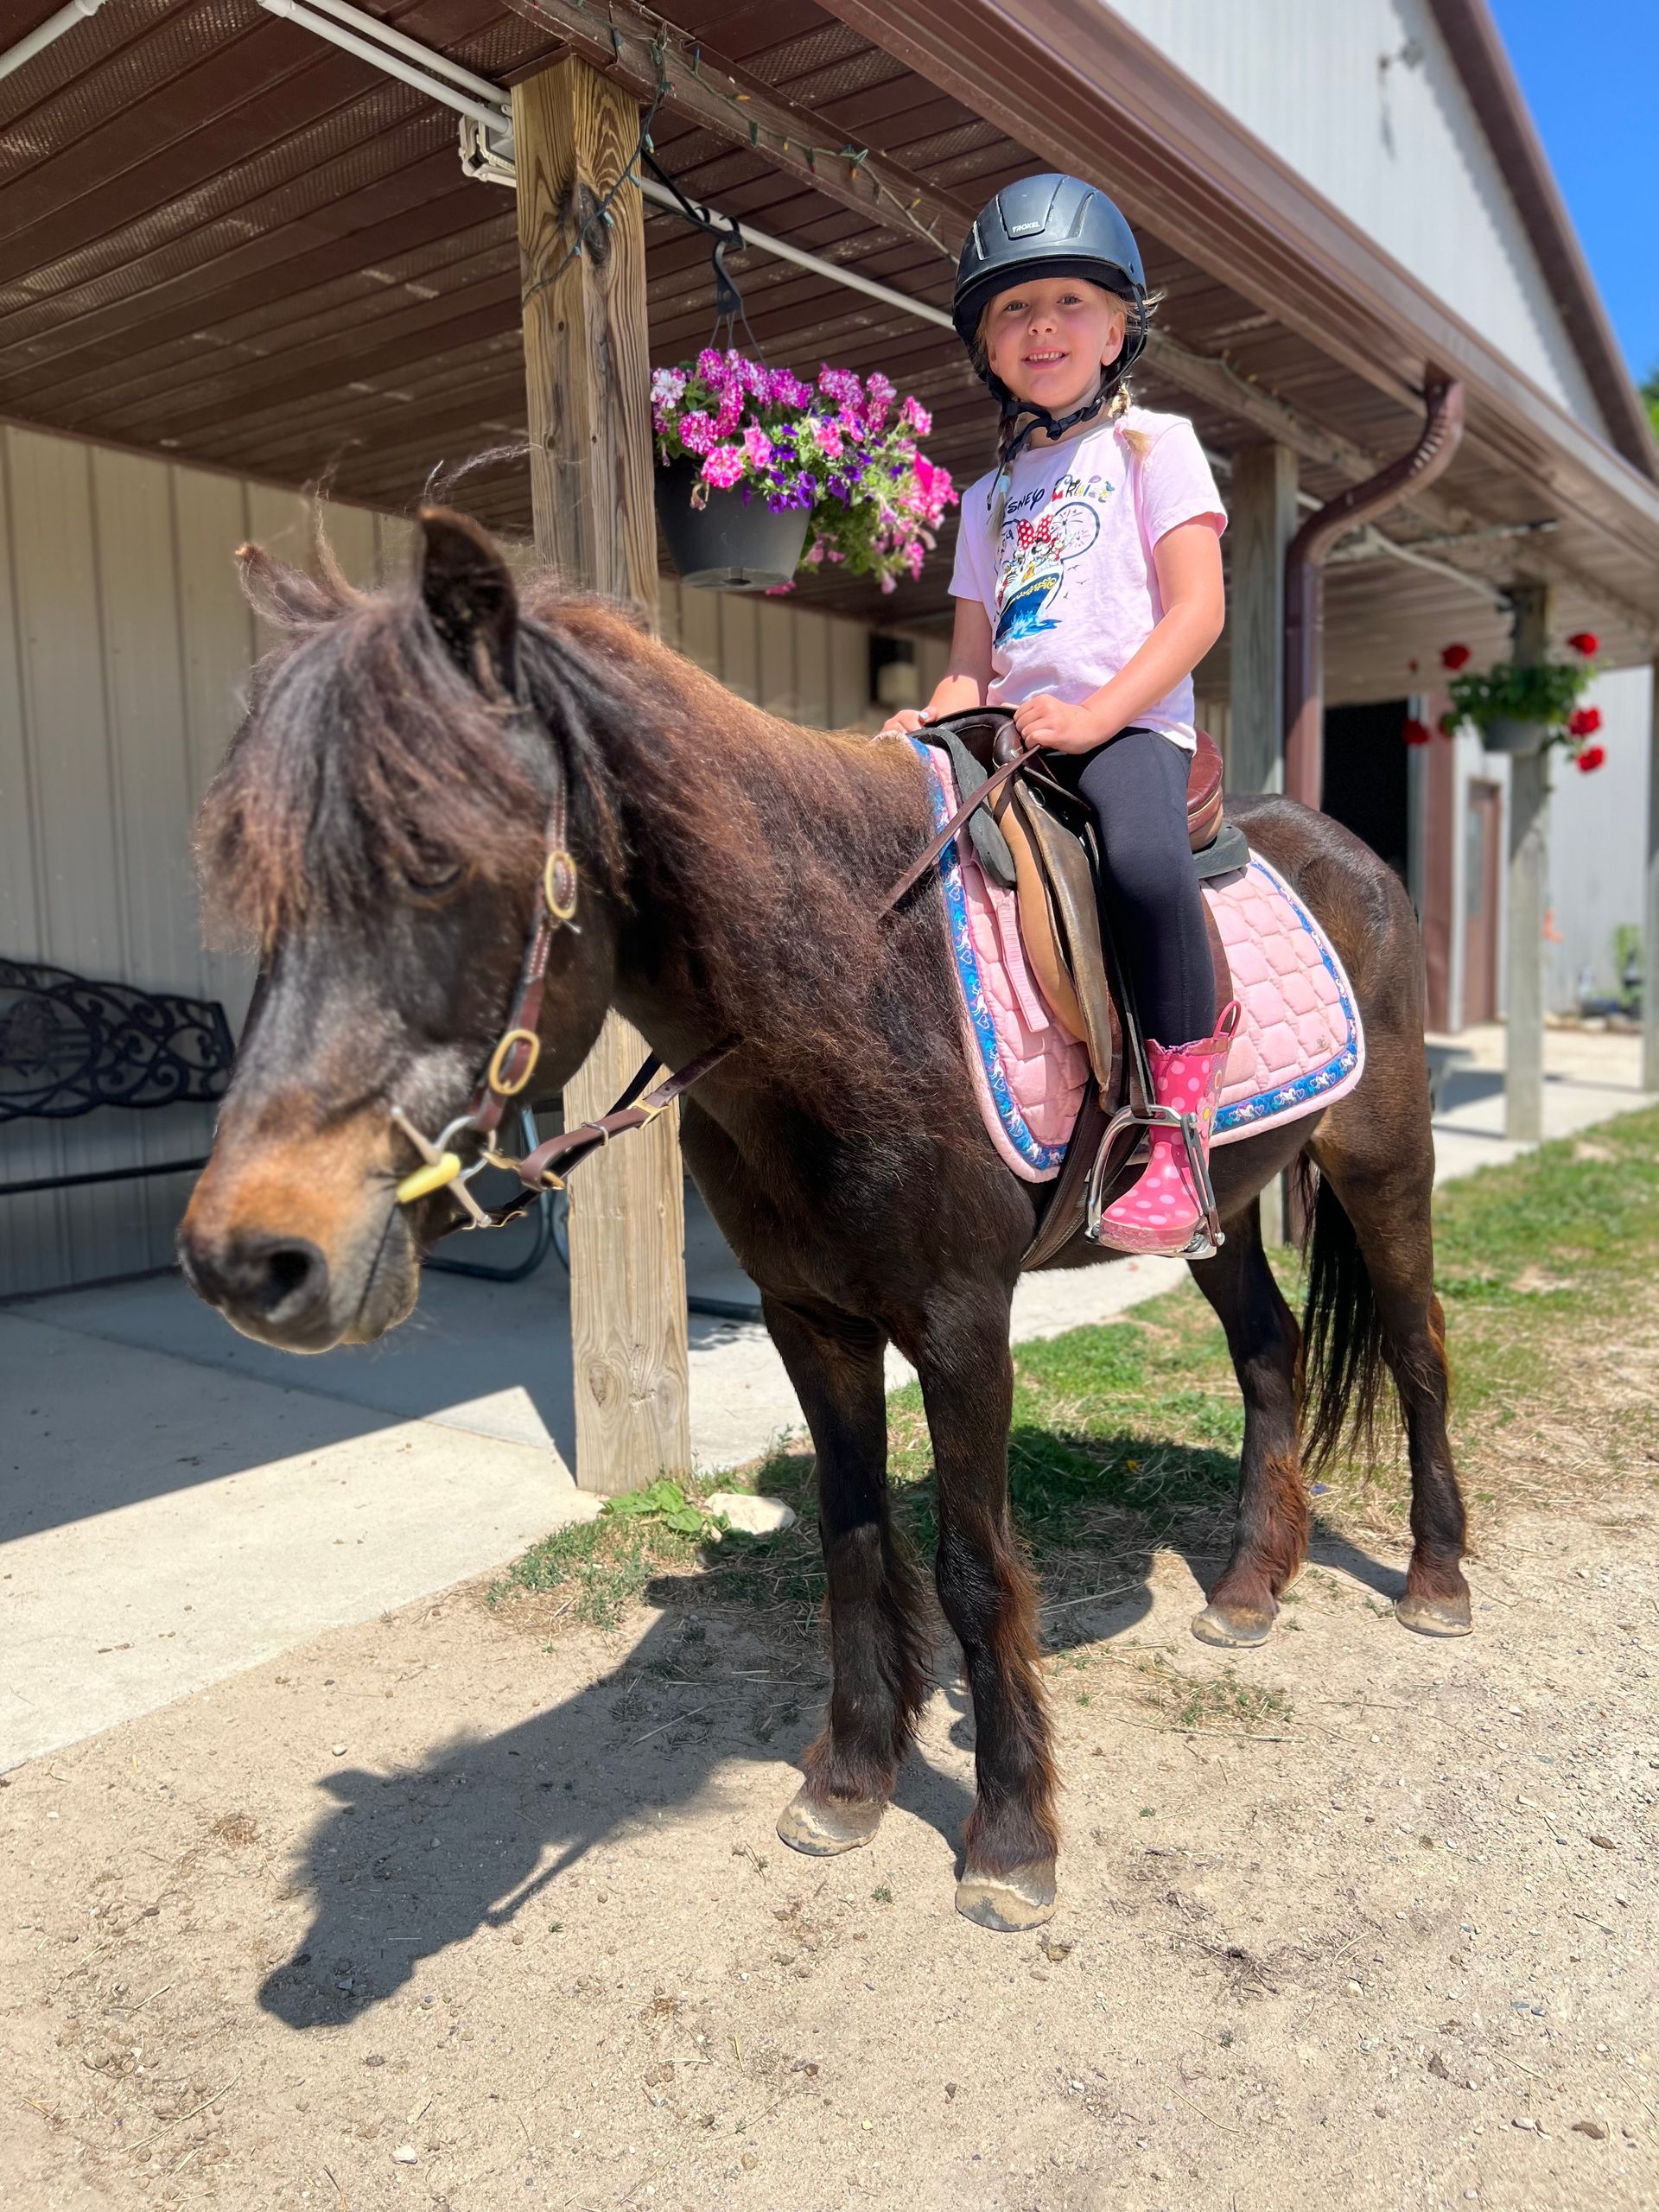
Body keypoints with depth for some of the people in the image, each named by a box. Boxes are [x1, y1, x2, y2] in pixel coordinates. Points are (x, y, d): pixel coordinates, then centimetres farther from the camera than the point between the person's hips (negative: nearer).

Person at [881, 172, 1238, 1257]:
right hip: (1012, 736, 6)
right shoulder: (991, 495, 24)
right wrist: (940, 716, -4)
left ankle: (1181, 1127, -25)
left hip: (1132, 721, -6)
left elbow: (1199, 607, -3)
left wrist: (1095, 715, -17)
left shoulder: (1153, 443, 10)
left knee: (1146, 859, -36)